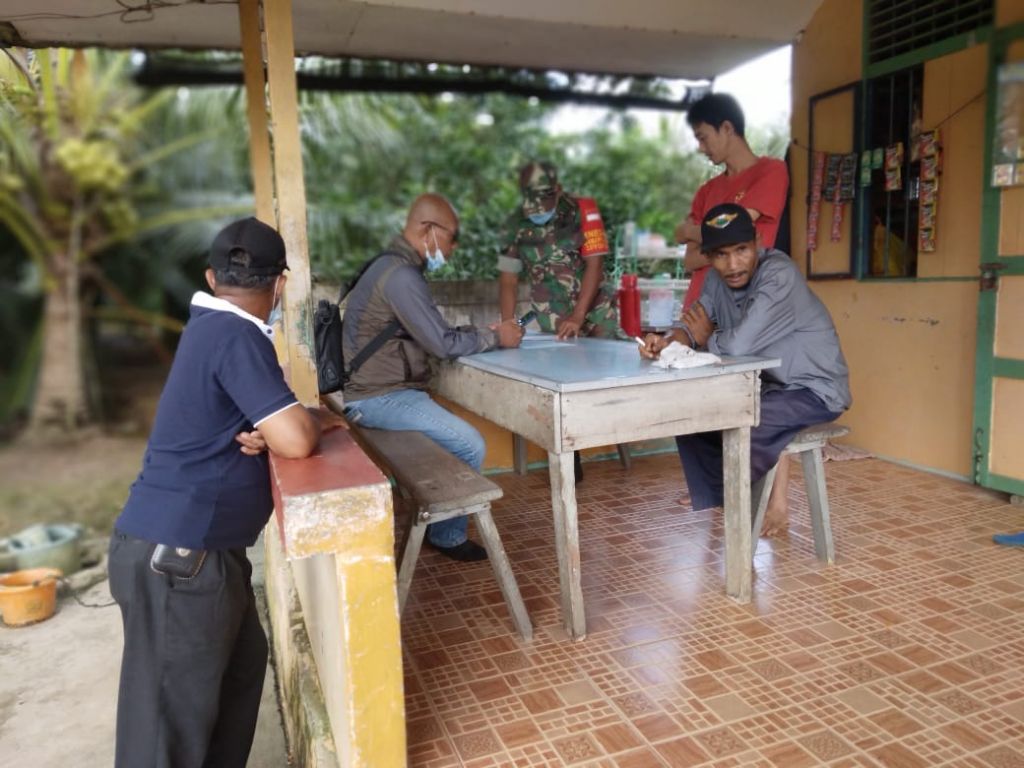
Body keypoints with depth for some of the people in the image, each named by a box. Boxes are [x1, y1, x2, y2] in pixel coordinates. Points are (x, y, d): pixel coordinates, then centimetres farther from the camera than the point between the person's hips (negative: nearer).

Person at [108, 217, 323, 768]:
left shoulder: (214, 326, 9)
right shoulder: (235, 336, -20)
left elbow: (267, 421, 16)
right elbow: (296, 440, -26)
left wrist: (260, 432, -7)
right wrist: (311, 420, -3)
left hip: (196, 546, 9)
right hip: (177, 555, -9)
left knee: (243, 663, 19)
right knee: (171, 719, 3)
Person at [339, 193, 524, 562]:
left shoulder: (395, 267, 14)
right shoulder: (401, 275, -19)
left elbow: (432, 334, 16)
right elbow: (442, 343, -21)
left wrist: (483, 332, 6)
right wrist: (495, 337, -7)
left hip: (382, 390, 11)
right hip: (379, 397, -11)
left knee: (454, 438, 17)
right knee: (469, 446, -13)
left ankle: (436, 523, 26)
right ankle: (448, 536, 6)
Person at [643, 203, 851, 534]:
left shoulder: (779, 275, -28)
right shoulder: (718, 278, -1)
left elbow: (739, 345, -36)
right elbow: (695, 326, -2)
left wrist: (707, 338, -14)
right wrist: (667, 342, -25)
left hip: (816, 390, -8)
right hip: (771, 384, 9)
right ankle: (714, 506, 21)